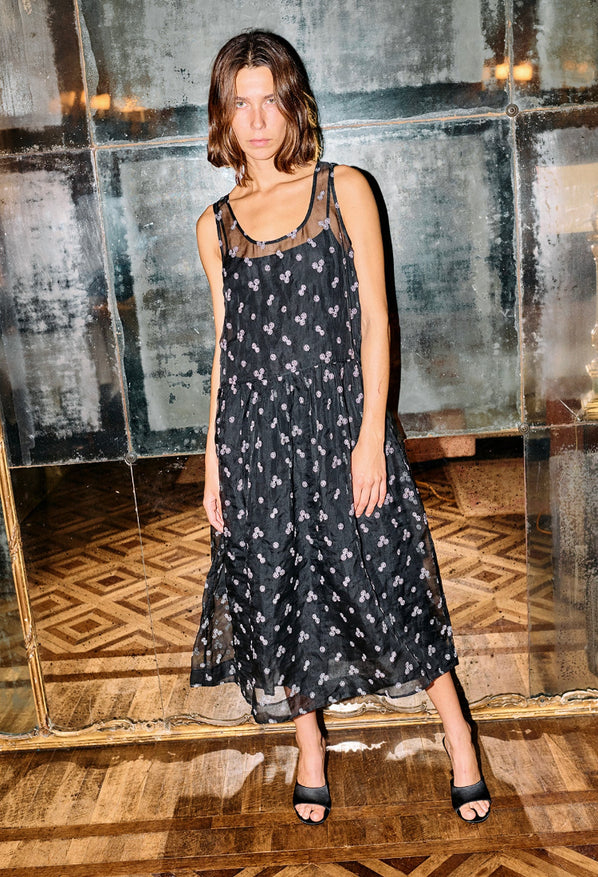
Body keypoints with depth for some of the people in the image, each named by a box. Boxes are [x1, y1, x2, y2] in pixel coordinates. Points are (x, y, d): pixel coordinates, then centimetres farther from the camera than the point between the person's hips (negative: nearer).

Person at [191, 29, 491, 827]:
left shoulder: (344, 190, 1)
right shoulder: (217, 225, 8)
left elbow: (374, 319, -4)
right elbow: (226, 344, 10)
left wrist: (371, 436, -11)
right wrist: (214, 456, 6)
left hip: (339, 418, -3)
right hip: (257, 433, 3)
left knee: (384, 580, 4)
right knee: (278, 589, 11)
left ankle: (457, 734, 26)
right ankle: (310, 748, 33)